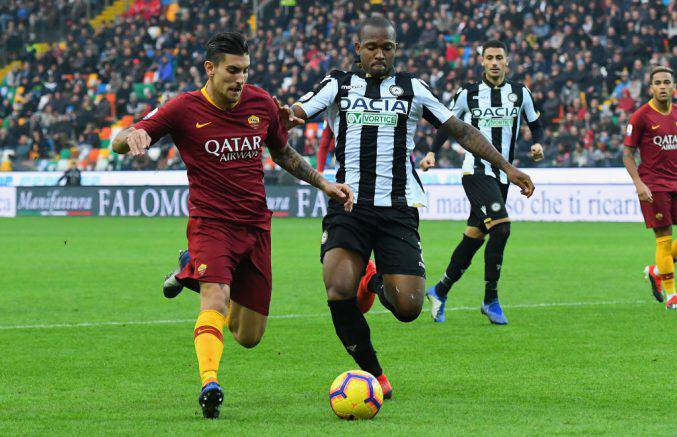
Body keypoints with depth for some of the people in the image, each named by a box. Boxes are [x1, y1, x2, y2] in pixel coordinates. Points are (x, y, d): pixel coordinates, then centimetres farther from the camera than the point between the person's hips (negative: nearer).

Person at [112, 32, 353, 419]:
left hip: (256, 226, 4)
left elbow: (285, 154, 22)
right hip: (210, 223, -4)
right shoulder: (185, 109, -7)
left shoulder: (262, 104, 4)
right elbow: (120, 143, -7)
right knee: (216, 297, -32)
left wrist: (324, 183, 13)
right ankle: (210, 384, -42)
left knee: (249, 337, 6)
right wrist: (133, 137, -31)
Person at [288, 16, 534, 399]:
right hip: (348, 206, -1)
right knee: (339, 291, -25)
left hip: (398, 210, 1)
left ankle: (377, 282, 26)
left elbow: (461, 131, 16)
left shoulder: (412, 88, 12)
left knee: (408, 307, -12)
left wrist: (507, 167, 11)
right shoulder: (338, 85, 10)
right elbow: (295, 114, -3)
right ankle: (373, 373, -2)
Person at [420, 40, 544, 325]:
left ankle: (440, 291, 26)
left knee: (474, 237, 8)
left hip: (502, 176, 5)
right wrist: (432, 153, 0)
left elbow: (534, 123, 19)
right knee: (501, 227, -22)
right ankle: (490, 300, -13)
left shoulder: (520, 93, 8)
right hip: (476, 171, -5)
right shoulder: (468, 94, 1)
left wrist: (537, 144, -1)